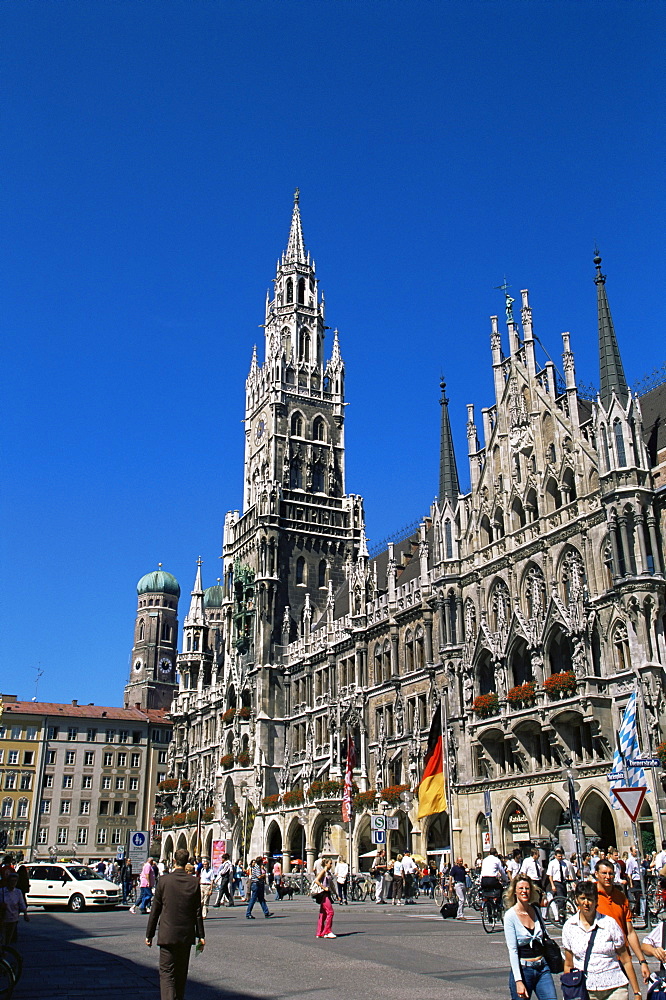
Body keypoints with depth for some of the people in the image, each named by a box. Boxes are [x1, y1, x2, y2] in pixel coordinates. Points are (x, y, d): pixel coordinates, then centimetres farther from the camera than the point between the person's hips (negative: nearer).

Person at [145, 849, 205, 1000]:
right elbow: (198, 912, 1)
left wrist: (149, 934, 6)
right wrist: (201, 935, 7)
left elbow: (155, 909, -3)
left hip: (167, 935, -3)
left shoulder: (164, 880, -7)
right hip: (187, 935, 3)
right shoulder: (194, 882, -2)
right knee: (181, 973, 18)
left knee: (166, 972, -2)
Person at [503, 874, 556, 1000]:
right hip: (522, 970, -4)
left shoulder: (536, 910, 6)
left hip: (543, 968, 4)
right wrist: (518, 981, -17)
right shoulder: (510, 915, -9)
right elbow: (512, 950, -13)